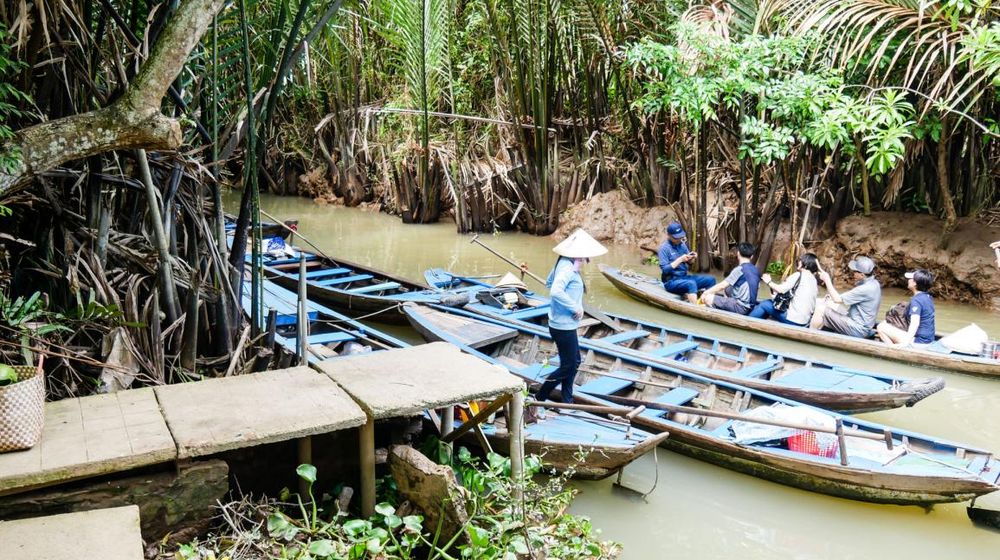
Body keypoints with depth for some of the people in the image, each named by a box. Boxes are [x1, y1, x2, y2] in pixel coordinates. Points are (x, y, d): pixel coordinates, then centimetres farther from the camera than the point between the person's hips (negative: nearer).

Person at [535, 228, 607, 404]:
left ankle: (567, 402, 30)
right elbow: (555, 291, -37)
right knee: (567, 367, 3)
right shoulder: (568, 268, -24)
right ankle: (540, 398, 15)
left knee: (574, 362, 20)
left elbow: (549, 283, 19)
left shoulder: (564, 263, 6)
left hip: (564, 324, 10)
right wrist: (576, 307, -25)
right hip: (564, 326, -10)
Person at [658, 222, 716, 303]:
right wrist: (680, 259, -23)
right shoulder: (664, 248, -13)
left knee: (710, 280, -6)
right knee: (691, 284, -36)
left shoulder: (682, 244, 7)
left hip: (684, 277, 8)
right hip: (671, 281, -7)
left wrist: (692, 257, -9)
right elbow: (664, 270, -18)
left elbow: (689, 262, 14)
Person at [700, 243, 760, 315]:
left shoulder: (740, 269, -13)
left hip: (741, 307, -8)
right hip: (750, 306, 8)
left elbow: (722, 285, -13)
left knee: (708, 298, -10)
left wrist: (706, 292, -1)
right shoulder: (756, 271, 9)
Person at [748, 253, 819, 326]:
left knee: (764, 305, 6)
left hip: (793, 320, -8)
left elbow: (780, 289, -15)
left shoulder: (799, 275, -7)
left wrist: (768, 282, 4)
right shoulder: (814, 280, 15)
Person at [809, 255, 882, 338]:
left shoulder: (866, 289, -25)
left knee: (821, 309, -12)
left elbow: (837, 299, -21)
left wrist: (827, 279, -11)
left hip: (857, 330, -10)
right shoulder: (873, 283, 6)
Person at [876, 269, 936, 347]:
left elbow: (915, 323, -33)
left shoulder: (916, 300, -20)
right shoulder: (928, 297, 8)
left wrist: (906, 342, -42)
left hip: (918, 340, -10)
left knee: (881, 327, -9)